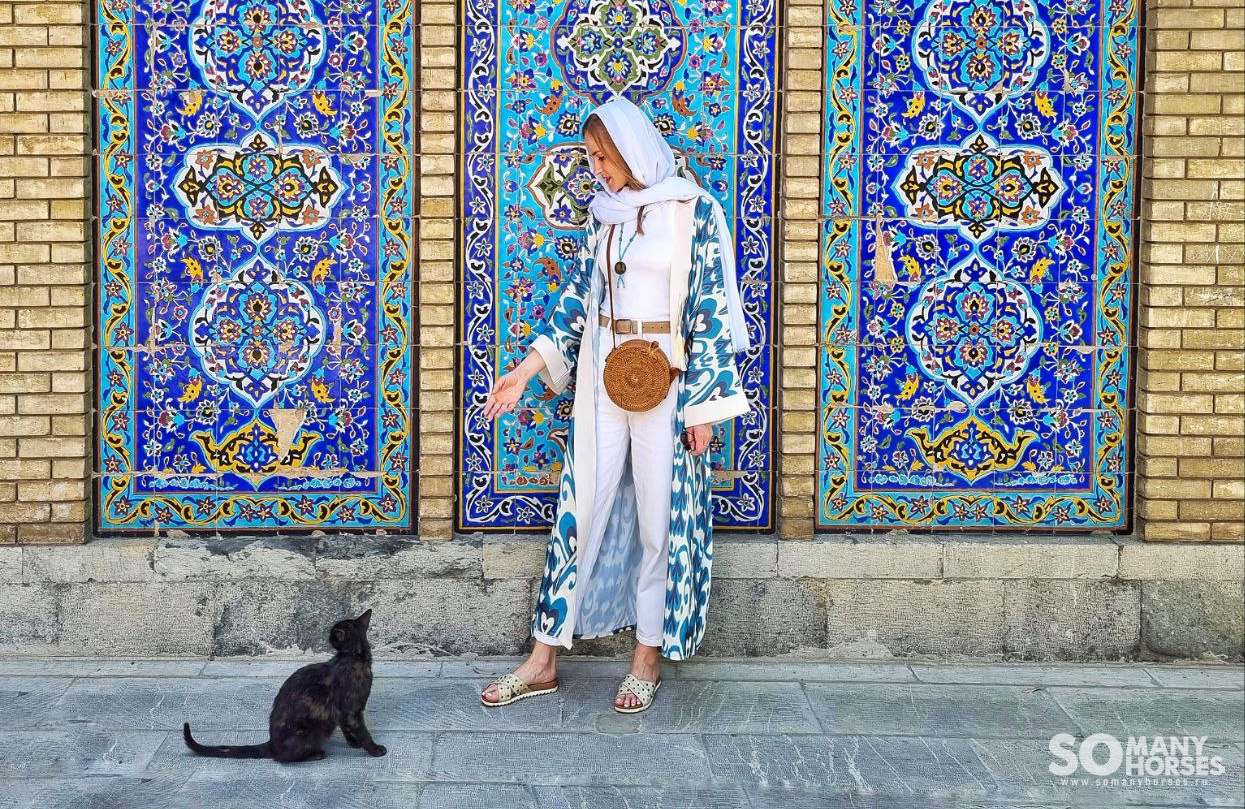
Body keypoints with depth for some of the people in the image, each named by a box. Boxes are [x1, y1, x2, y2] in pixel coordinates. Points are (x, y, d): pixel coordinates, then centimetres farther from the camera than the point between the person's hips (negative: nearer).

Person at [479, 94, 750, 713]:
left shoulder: (694, 210, -6)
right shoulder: (607, 213, 11)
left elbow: (711, 311, -8)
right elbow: (578, 295, 12)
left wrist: (703, 404, -10)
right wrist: (526, 372, 6)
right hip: (602, 375, 5)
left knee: (660, 515, 4)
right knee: (581, 506, 6)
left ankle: (649, 655, 20)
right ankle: (544, 660, 13)